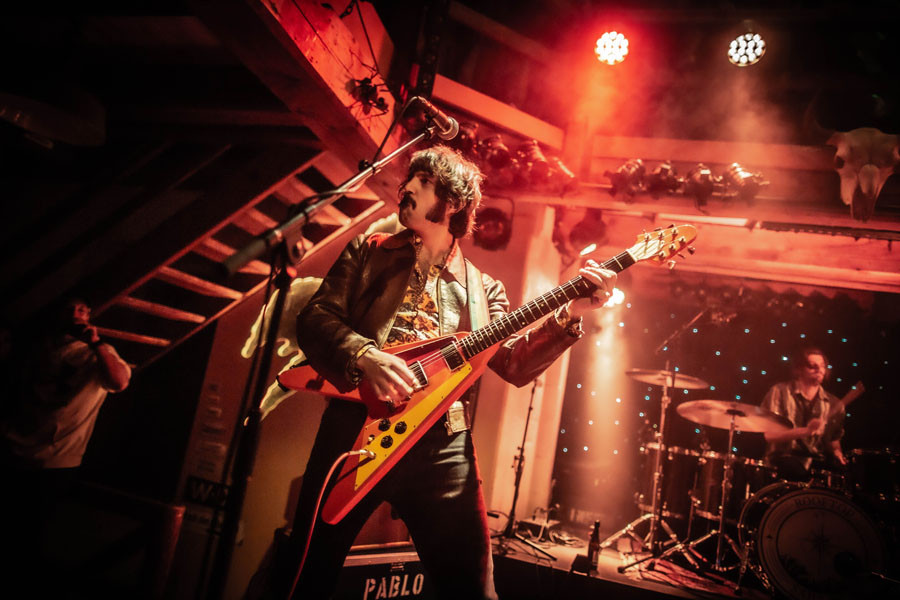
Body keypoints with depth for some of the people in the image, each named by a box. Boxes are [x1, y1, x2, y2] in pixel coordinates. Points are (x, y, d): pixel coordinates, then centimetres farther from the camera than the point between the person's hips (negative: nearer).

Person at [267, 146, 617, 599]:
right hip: (356, 429, 0)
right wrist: (364, 356, -17)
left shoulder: (483, 290, 15)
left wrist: (569, 315, -10)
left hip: (441, 445, 1)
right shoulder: (368, 253, 13)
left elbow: (515, 365, 5)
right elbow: (315, 317, 3)